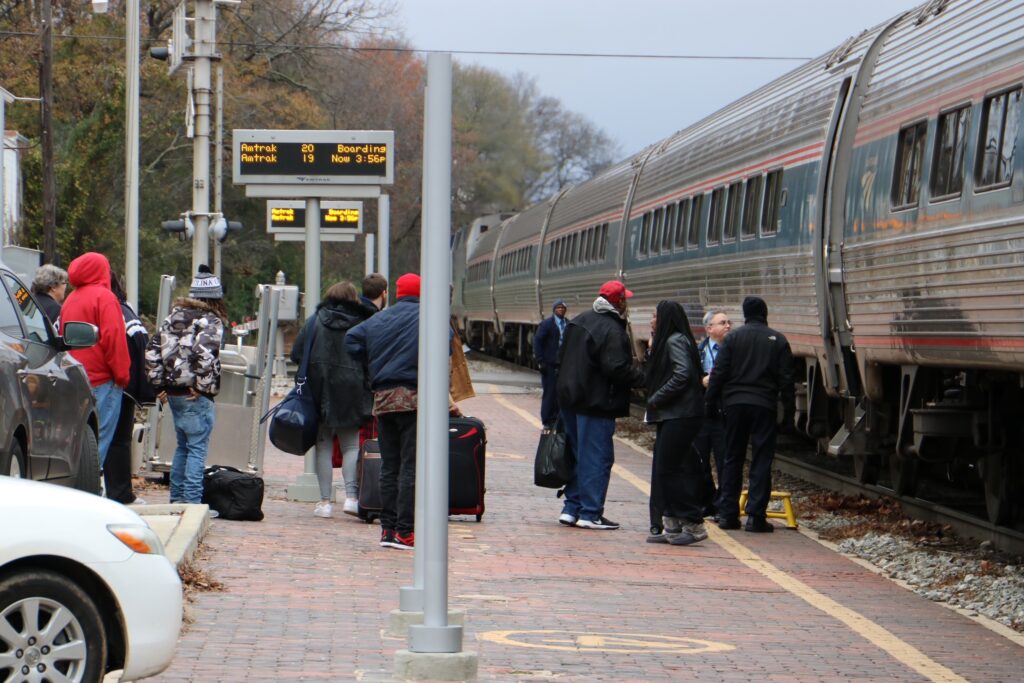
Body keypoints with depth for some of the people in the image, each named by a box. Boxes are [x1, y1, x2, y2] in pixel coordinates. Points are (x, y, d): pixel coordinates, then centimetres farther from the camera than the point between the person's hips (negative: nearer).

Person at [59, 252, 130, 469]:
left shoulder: (70, 299, 15)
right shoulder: (104, 297, -8)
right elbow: (114, 338, -13)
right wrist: (122, 375, -7)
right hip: (102, 381, -8)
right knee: (100, 441, -7)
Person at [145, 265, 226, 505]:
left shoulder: (173, 317, 12)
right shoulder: (211, 322, -9)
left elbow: (152, 350, 9)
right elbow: (205, 354, -25)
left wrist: (159, 385, 12)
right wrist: (203, 386, -14)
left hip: (173, 393, 7)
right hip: (195, 396, -7)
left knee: (182, 446, 18)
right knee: (197, 449, -3)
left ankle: (176, 498, 21)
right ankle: (192, 501, -7)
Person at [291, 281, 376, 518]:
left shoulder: (316, 321, 4)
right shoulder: (362, 323, 2)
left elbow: (296, 353, 2)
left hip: (320, 389, 1)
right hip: (351, 391, -1)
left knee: (323, 445, 6)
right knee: (351, 445, 6)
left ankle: (325, 501, 2)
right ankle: (351, 496, -8)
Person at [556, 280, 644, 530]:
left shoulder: (578, 322, 12)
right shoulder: (612, 330, -18)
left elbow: (562, 359, 18)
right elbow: (617, 369, -25)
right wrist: (642, 377, -11)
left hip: (570, 399, 9)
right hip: (597, 404, -9)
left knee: (577, 454, 17)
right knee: (597, 458, -3)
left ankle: (571, 508, 19)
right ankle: (590, 513, -2)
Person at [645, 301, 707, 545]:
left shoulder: (675, 341, -11)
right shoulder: (666, 342, 20)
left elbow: (683, 374, -21)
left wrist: (656, 399, -15)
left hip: (679, 416, -10)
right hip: (670, 416, 10)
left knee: (668, 469, -9)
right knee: (662, 470, 9)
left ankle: (693, 524, -7)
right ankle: (671, 525, 11)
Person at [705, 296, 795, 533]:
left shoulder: (733, 338, 2)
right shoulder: (778, 340, 2)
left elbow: (719, 373, 0)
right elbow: (786, 379, 1)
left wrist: (710, 403, 7)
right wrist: (789, 411, 6)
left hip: (735, 404, 1)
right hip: (764, 405, -1)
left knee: (732, 459, 10)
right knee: (761, 460, 1)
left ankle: (727, 513, 10)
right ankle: (755, 515, -5)